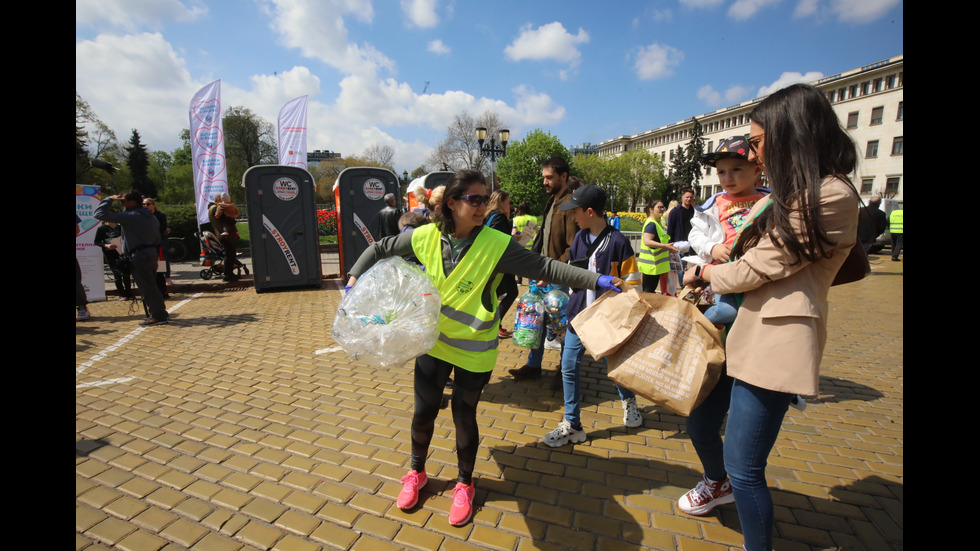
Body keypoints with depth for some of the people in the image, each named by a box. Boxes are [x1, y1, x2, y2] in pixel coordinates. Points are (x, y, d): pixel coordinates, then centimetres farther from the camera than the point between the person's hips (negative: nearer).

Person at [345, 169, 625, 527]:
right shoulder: (427, 236, -10)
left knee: (464, 415, 10)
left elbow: (545, 268, -21)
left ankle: (464, 485, 38)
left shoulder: (497, 244, -19)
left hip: (474, 348, -2)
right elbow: (380, 248, 6)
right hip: (433, 340, 3)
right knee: (424, 411, 14)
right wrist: (355, 276, -4)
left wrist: (596, 280, -27)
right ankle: (416, 473, 44)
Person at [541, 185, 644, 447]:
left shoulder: (618, 241, -14)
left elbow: (632, 283, -10)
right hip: (579, 314, 5)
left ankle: (629, 400, 48)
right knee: (569, 367, 3)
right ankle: (572, 426, 17)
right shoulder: (580, 237, 3)